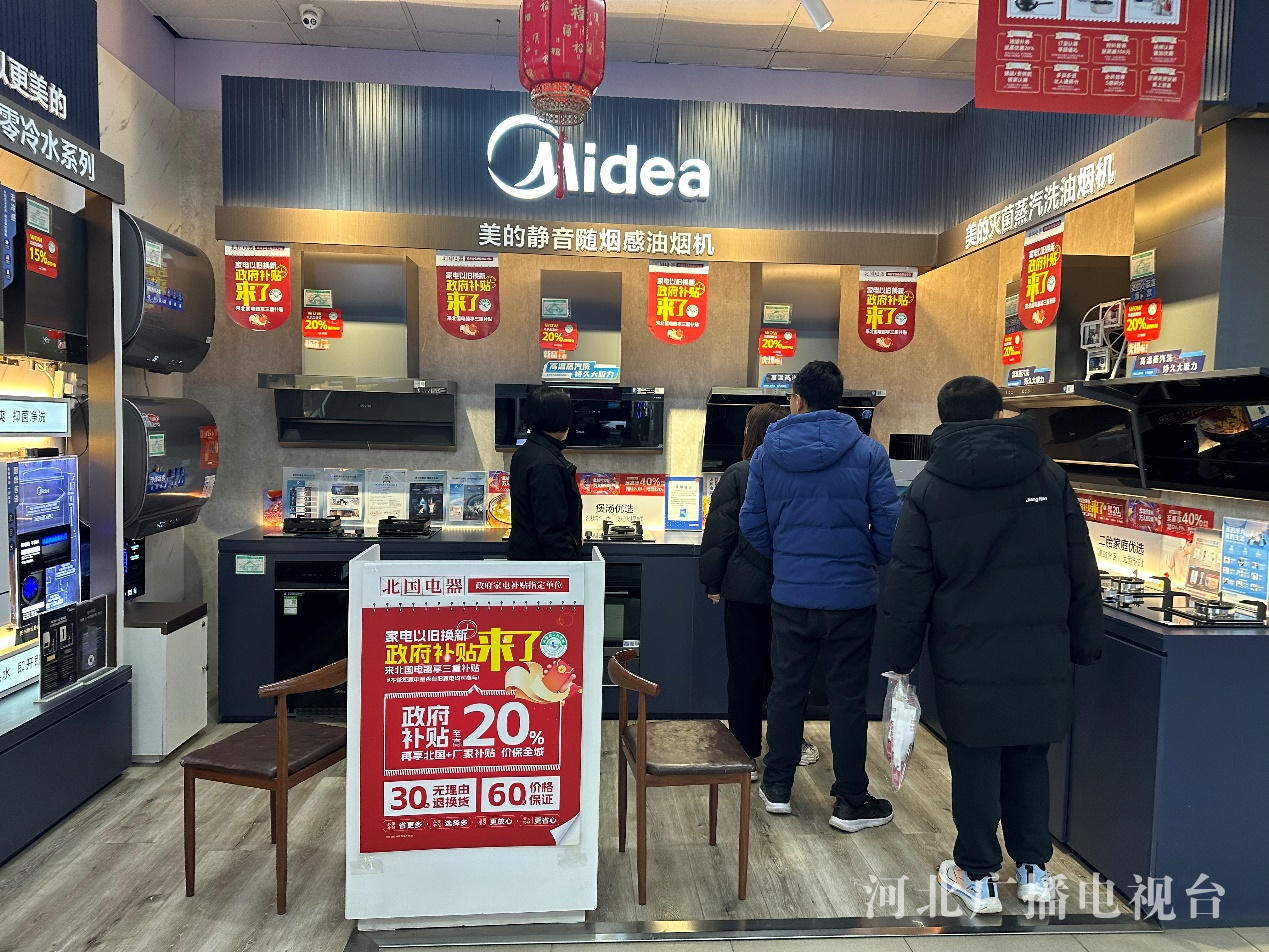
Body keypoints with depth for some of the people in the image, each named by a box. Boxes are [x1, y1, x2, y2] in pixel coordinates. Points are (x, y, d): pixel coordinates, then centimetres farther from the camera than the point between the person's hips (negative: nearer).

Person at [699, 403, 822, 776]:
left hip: (747, 589, -3)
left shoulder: (738, 475, -10)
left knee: (745, 673, 6)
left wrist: (712, 582, 0)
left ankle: (747, 755, 12)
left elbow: (719, 533, -9)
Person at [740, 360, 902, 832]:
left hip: (789, 595, 2)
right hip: (851, 595, -2)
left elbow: (752, 524, 4)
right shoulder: (867, 452, -8)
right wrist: (877, 564, 13)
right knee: (847, 696, 8)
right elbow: (888, 523, -7)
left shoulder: (767, 454, -1)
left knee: (786, 689, 15)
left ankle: (777, 787, 28)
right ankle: (851, 801, 20)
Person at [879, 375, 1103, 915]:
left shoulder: (929, 488, -5)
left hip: (968, 659, -2)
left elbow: (907, 584, -5)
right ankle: (1034, 871, 29)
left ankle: (978, 878, 22)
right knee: (1029, 760, 18)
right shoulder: (1049, 477, 1)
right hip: (1042, 657, 2)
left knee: (975, 766, 10)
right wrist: (1085, 646, 12)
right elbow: (1083, 574, 4)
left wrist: (901, 656, 3)